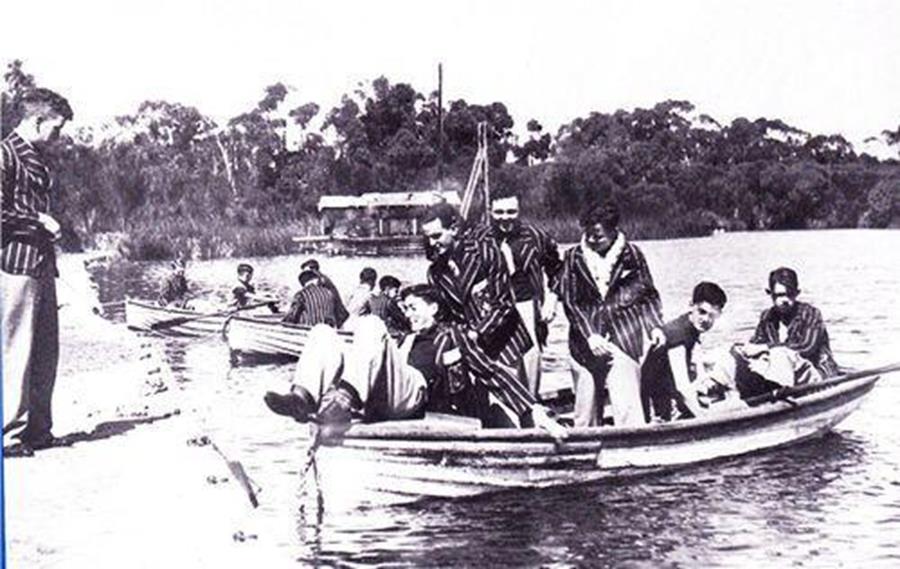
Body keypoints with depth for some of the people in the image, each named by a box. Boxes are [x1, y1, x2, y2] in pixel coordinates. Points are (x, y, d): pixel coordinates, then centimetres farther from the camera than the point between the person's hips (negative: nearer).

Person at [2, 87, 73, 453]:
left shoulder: (37, 158, 21)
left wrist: (48, 225, 10)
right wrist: (39, 221, -13)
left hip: (42, 263, 9)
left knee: (46, 351, 10)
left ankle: (38, 429, 17)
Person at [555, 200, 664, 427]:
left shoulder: (631, 254, 3)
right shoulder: (574, 257, 3)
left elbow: (648, 293, 10)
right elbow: (569, 301, 2)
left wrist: (656, 327, -2)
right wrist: (589, 335, -7)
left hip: (624, 339, -1)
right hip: (585, 339, 2)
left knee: (627, 405, -9)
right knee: (586, 409, 5)